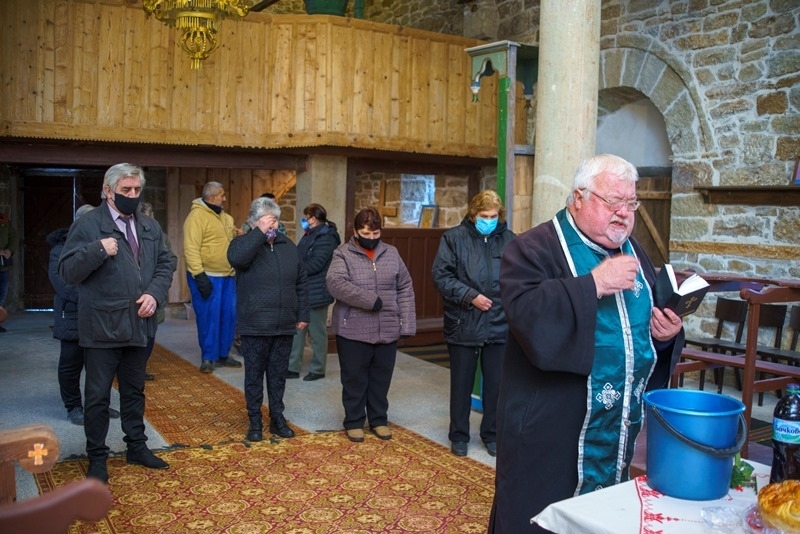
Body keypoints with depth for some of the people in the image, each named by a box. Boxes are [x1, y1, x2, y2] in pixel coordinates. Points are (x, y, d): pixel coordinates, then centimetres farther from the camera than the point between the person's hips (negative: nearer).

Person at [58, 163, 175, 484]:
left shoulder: (150, 227, 10)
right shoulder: (87, 225, -8)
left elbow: (164, 265, 11)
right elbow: (67, 272, -12)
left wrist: (154, 293, -7)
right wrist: (97, 250, -27)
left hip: (139, 323, 5)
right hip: (102, 326, -5)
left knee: (134, 390, 18)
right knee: (98, 395, 5)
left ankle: (137, 447, 31)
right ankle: (97, 457, 18)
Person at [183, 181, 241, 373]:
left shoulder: (224, 217, 16)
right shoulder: (197, 215, -11)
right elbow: (191, 248, -18)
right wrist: (199, 275, -23)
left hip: (227, 276, 8)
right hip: (207, 276, -8)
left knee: (229, 315, 9)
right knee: (209, 317, -3)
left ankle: (223, 354, 22)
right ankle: (207, 358, 8)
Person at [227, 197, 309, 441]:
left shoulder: (288, 246, 8)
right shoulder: (244, 243, -5)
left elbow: (301, 283, 13)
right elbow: (236, 258, -30)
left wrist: (303, 314, 9)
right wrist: (260, 233, -25)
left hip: (284, 326, 4)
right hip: (255, 326, -3)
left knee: (278, 375, 13)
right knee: (254, 375, 7)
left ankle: (277, 418, 25)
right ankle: (255, 421, 19)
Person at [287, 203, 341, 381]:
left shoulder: (326, 238, -15)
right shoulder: (309, 236, 16)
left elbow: (315, 264, -21)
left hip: (316, 293, -9)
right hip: (302, 291, 9)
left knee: (317, 332, 2)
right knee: (297, 330, 11)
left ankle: (318, 369, 14)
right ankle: (293, 367, 18)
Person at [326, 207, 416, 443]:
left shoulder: (391, 253, 8)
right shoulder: (343, 254, -4)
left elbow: (405, 289, 8)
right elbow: (335, 282, -21)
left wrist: (407, 324, 0)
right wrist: (372, 300, -24)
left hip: (387, 331, 3)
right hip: (353, 331, -3)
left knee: (381, 379, 14)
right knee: (355, 379, 8)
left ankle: (379, 419, 29)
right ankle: (354, 422, 23)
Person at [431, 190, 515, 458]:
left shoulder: (509, 239, 3)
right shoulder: (454, 238, -3)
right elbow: (441, 275, -8)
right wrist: (470, 296, -15)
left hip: (499, 325, 2)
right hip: (463, 326, -1)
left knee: (496, 385, 11)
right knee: (461, 385, 11)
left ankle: (492, 435, 29)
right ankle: (459, 436, 26)